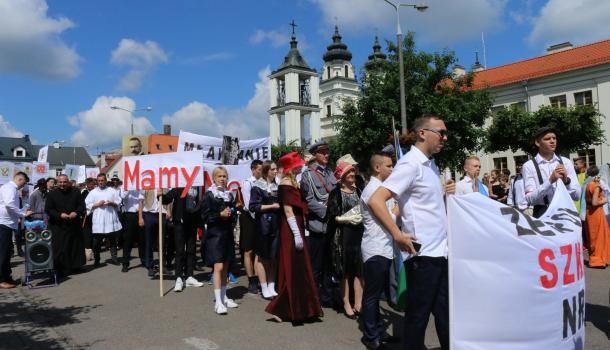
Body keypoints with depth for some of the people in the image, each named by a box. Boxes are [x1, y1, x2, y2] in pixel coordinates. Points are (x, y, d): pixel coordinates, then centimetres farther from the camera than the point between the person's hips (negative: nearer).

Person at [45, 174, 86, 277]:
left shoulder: (75, 192, 4)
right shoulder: (52, 194, -1)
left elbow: (81, 205, 5)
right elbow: (48, 209, -2)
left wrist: (76, 212, -15)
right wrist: (59, 215, -17)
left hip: (74, 225, 2)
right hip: (58, 226, -2)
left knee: (76, 245, 9)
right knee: (60, 248, -4)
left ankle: (75, 265, 22)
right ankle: (62, 269, 4)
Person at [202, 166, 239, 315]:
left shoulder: (230, 194, 11)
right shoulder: (209, 195, -4)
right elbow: (205, 216, -8)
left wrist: (230, 214, -6)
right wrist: (220, 215, -18)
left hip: (228, 234, 6)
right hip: (215, 234, -6)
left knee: (225, 267, 12)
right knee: (218, 267, -12)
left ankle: (224, 297, 23)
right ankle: (218, 302, -8)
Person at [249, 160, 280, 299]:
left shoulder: (277, 185, 13)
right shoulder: (258, 186, -2)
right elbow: (253, 207, -9)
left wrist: (280, 206, 2)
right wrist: (272, 206, -11)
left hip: (276, 224, 5)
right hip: (263, 224, -5)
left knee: (273, 257, 7)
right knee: (262, 256, 2)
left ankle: (271, 287, 15)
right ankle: (264, 289, 10)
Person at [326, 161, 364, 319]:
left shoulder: (358, 191, 13)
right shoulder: (336, 193, -2)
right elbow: (332, 216, -7)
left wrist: (362, 217, 1)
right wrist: (348, 219, -15)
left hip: (359, 233, 4)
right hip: (343, 235, -4)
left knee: (359, 269, 1)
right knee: (345, 270, 3)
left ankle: (358, 303, 8)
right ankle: (346, 303, 14)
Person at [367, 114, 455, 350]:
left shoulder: (432, 165, 14)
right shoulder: (410, 163, -14)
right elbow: (375, 201, -22)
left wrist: (446, 193, 8)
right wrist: (398, 235, -24)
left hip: (441, 251, 9)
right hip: (423, 254, -8)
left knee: (445, 313, 18)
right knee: (418, 315, 5)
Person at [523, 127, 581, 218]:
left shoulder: (566, 162, 6)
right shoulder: (529, 165, -4)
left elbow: (577, 195, 2)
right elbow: (530, 199, -13)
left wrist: (566, 181, -17)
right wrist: (550, 181, -24)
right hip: (542, 214, -3)